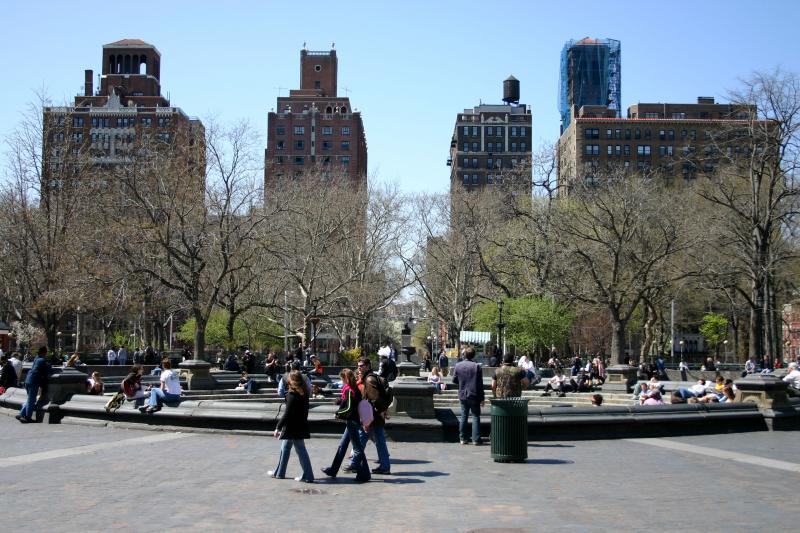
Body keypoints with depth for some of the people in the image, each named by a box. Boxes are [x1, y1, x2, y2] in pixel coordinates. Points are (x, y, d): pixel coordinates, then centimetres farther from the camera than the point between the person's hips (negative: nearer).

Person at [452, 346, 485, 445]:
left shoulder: (458, 366, -2)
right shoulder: (476, 366, -12)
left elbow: (454, 380, 6)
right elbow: (480, 384, -11)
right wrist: (482, 398, -5)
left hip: (462, 396, 4)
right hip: (474, 396, -4)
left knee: (464, 417, 12)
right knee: (476, 417, 3)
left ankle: (463, 438, 13)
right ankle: (476, 439, 0)